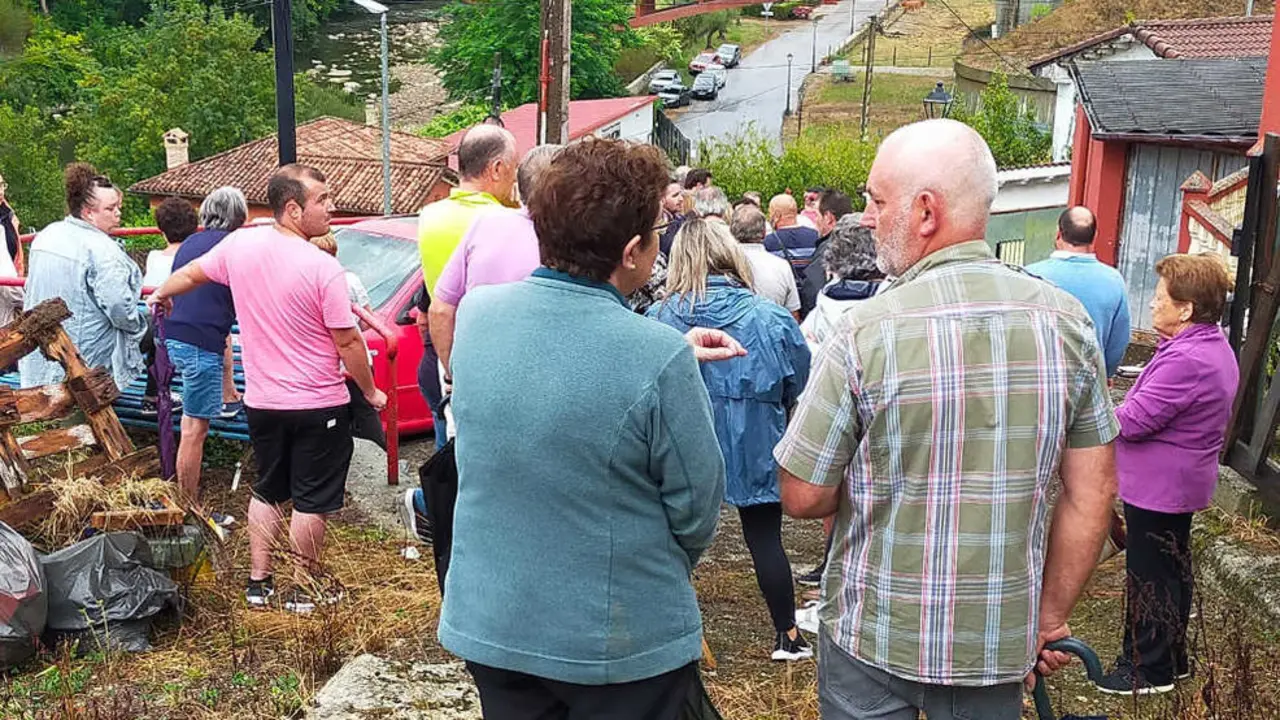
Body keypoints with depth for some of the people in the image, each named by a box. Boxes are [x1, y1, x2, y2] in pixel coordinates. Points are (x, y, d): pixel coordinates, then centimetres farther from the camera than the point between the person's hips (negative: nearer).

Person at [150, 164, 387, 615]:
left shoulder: (239, 245, -4)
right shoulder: (323, 268, -20)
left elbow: (191, 274, 15)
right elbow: (348, 342, -16)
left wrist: (161, 294, 36)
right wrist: (371, 392, -2)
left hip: (261, 402, 5)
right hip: (318, 405, -5)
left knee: (268, 492, 21)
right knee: (311, 501, 8)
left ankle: (258, 582, 26)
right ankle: (305, 590, 19)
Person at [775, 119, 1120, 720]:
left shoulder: (866, 331, -20)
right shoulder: (1064, 320, -8)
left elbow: (802, 498, -13)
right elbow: (1093, 492, -2)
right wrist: (1051, 618, 9)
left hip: (872, 637, -3)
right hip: (999, 645, 3)